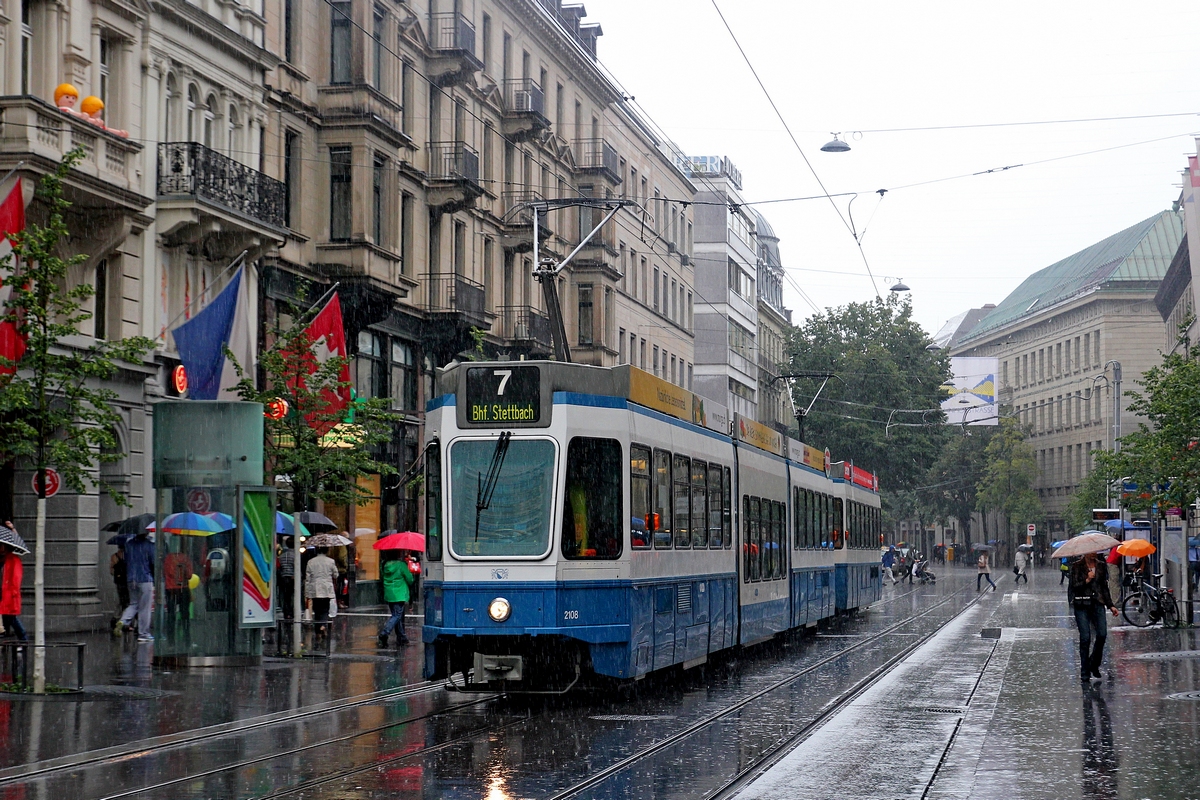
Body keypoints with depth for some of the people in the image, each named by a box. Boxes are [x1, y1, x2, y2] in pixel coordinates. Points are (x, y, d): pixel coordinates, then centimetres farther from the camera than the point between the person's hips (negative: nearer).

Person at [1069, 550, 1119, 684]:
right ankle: (1085, 672, 2)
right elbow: (1074, 586, -5)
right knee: (1085, 638, -6)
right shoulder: (1077, 566, 2)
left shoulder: (1102, 566, 13)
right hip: (1082, 605, -3)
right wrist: (1087, 580, -19)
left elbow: (1105, 587, 19)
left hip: (1097, 604, 3)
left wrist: (1110, 605, 15)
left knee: (1102, 634, -12)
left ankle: (1094, 666, 8)